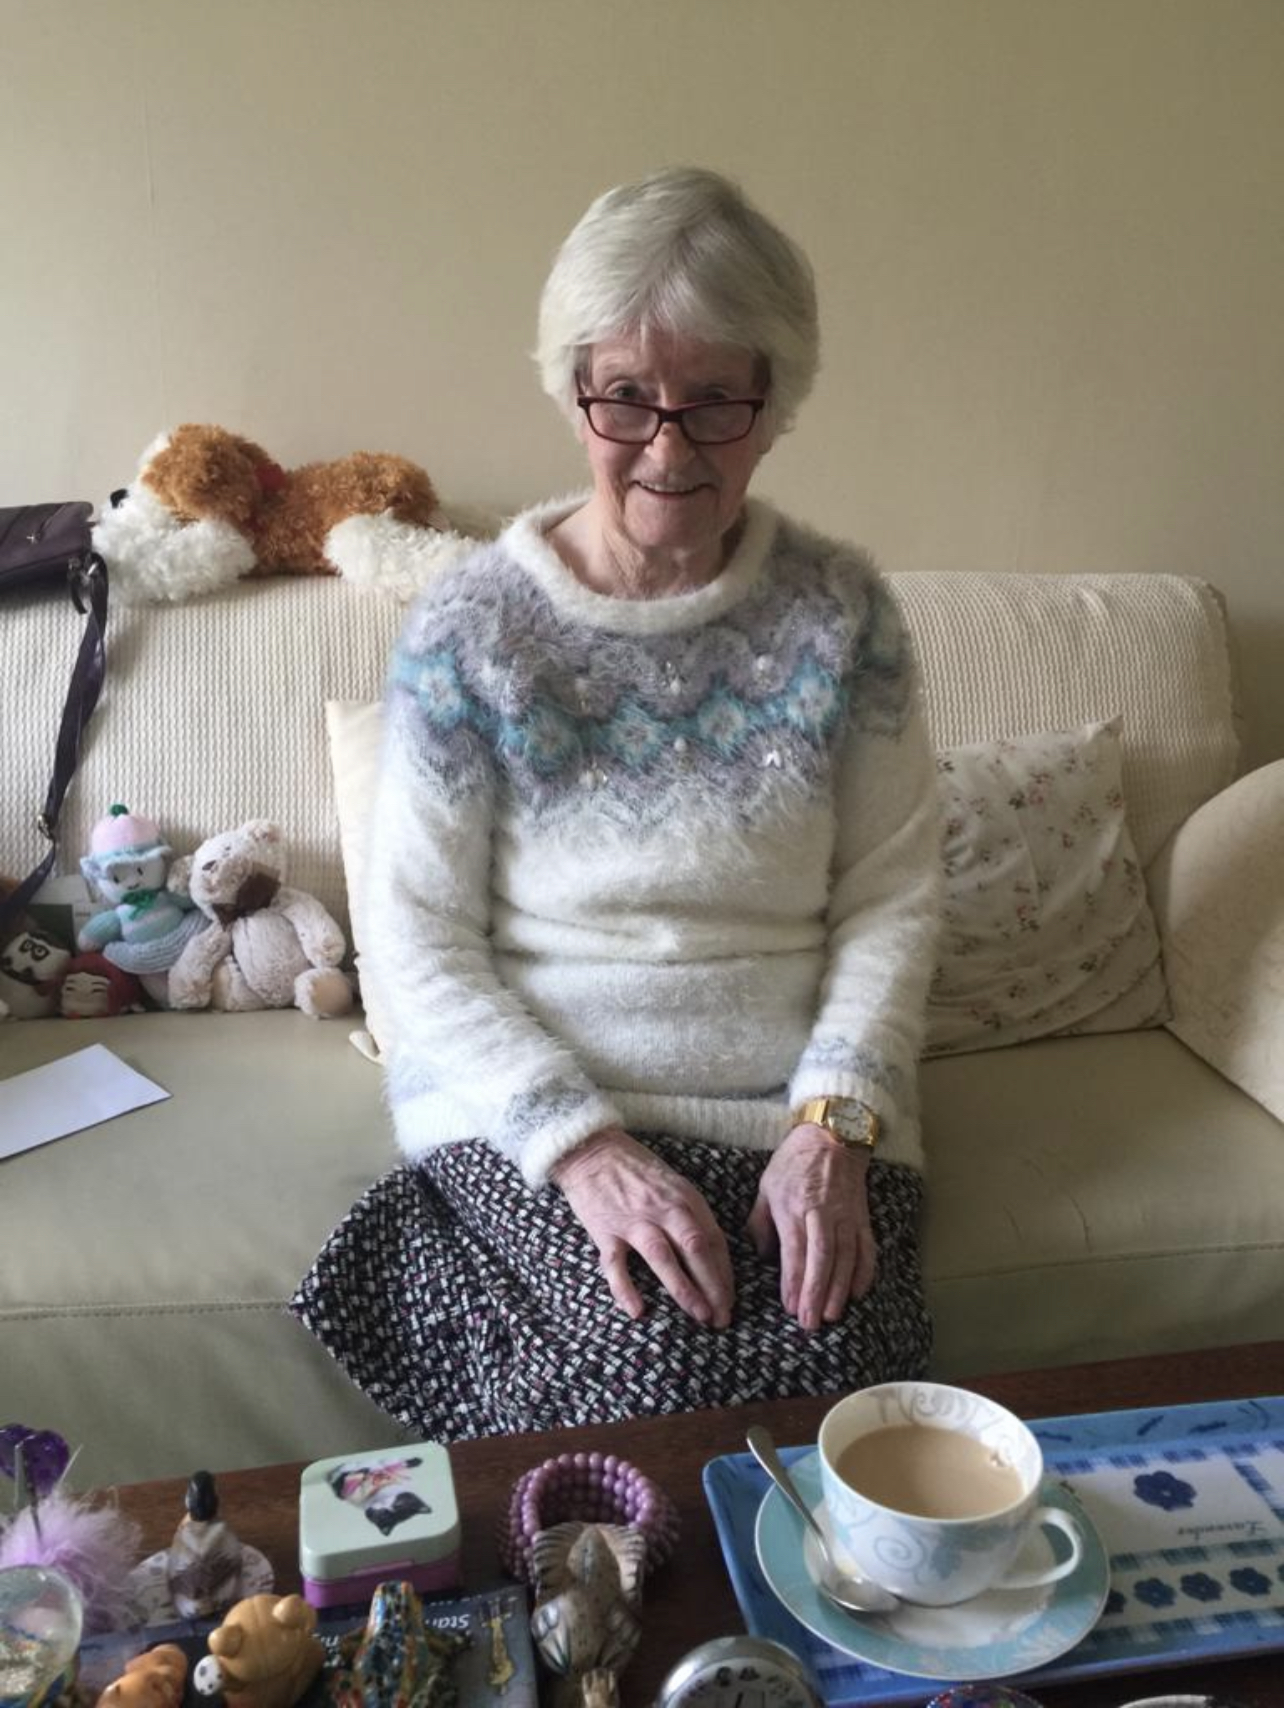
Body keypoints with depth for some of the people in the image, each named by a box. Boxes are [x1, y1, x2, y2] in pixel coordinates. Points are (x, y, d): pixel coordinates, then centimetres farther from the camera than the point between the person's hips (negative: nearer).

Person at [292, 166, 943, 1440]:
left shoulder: (840, 611, 1)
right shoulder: (469, 625, -4)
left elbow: (893, 895, 2)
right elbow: (413, 944, -5)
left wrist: (835, 1125, -12)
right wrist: (578, 1142, -16)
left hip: (796, 1110, 2)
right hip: (527, 1107, -1)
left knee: (828, 1378, -22)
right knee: (656, 1365, -26)